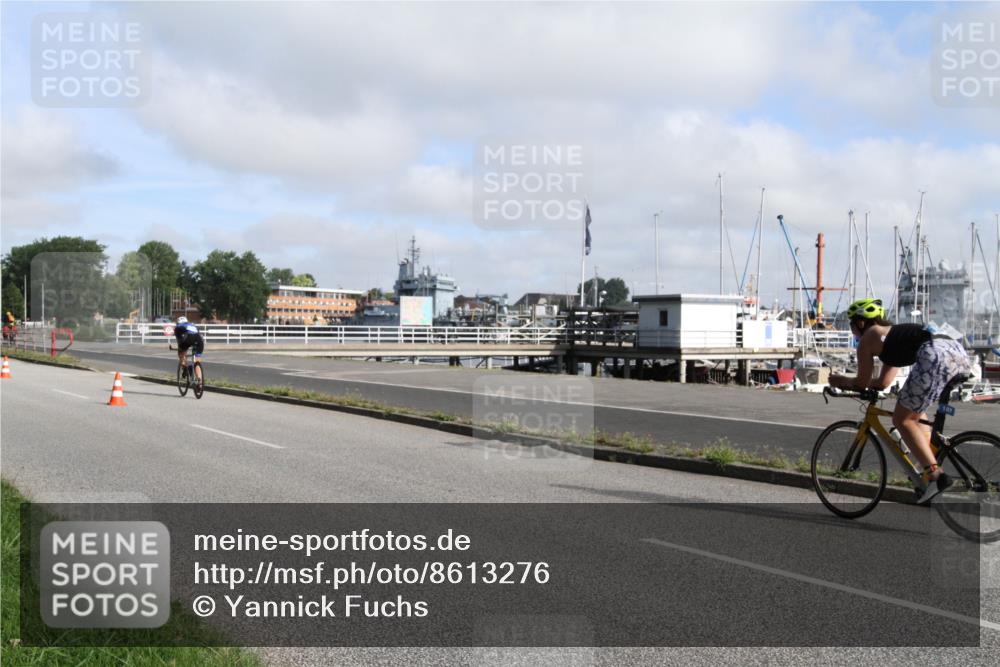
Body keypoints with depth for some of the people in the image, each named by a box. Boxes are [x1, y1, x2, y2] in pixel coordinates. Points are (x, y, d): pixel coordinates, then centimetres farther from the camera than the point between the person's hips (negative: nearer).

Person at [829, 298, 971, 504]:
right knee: (914, 413, 26)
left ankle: (935, 475, -9)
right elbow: (883, 382, 42)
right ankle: (929, 468, 21)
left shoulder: (867, 338, 14)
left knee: (902, 420, 3)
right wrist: (848, 381, 45)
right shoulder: (892, 333, 37)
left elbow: (862, 383, 18)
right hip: (959, 350, 9)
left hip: (935, 356, -9)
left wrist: (841, 381, 36)